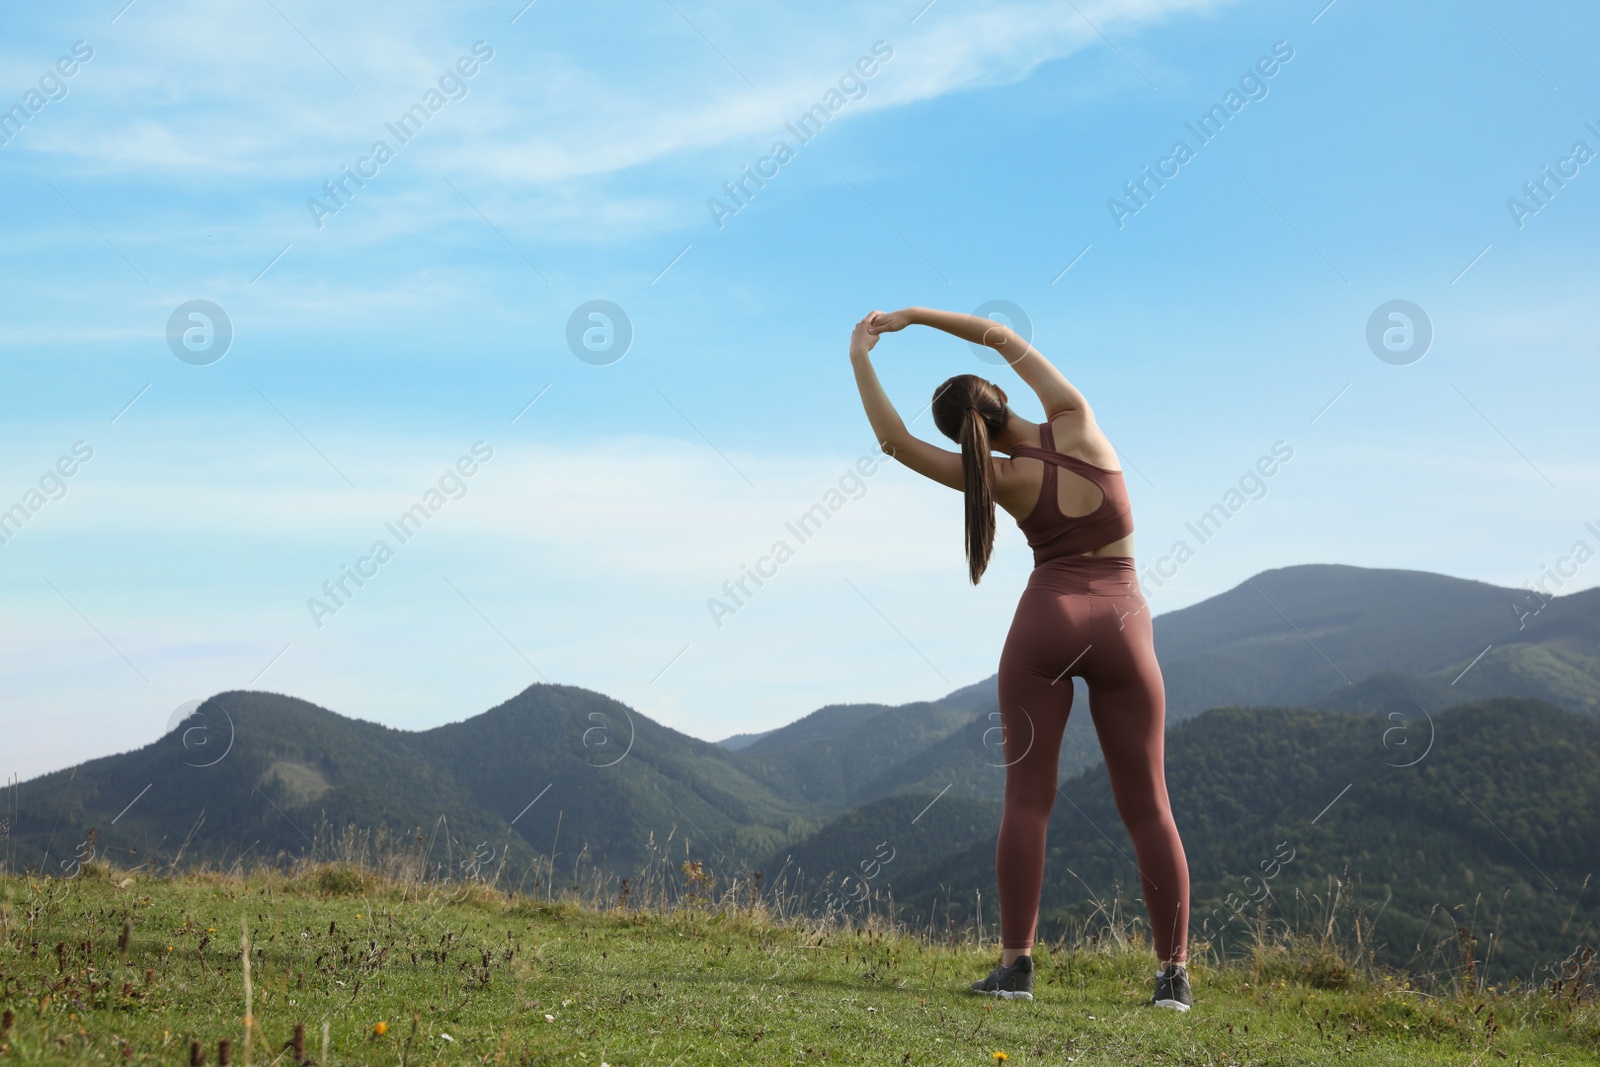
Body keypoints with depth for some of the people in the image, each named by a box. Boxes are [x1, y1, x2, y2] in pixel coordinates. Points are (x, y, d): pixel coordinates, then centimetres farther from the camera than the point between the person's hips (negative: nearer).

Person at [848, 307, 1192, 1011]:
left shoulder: (1003, 479, -2)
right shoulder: (1075, 423, 2)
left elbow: (894, 441, 0)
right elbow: (1007, 339, 14)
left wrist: (860, 358, 7)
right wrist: (912, 316, 17)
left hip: (1046, 621, -2)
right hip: (1123, 626, 2)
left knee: (1027, 796, 0)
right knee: (1146, 806, 3)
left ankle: (1016, 963, -6)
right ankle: (1173, 973, 0)